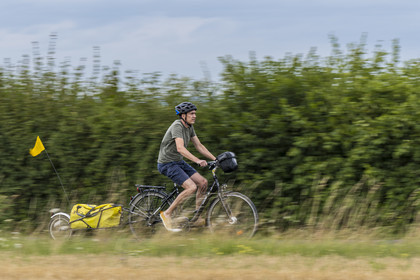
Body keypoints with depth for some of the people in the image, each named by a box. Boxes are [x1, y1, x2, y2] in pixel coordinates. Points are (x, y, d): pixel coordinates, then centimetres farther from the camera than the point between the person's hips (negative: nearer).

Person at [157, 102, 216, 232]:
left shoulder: (189, 127, 7)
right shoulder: (177, 126, -21)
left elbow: (199, 146, 12)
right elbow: (180, 148, -34)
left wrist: (215, 159, 2)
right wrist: (197, 161, -43)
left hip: (179, 162, 9)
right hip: (167, 163, -9)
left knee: (203, 182, -3)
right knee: (191, 187, -23)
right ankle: (167, 214, -13)